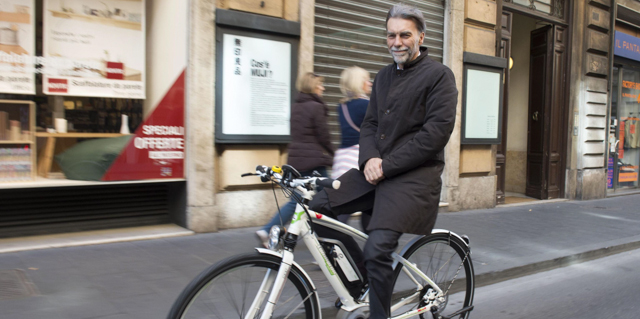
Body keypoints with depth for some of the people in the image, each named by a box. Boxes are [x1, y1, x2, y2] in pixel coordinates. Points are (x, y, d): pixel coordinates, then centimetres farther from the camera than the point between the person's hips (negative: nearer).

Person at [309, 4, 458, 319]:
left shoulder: (439, 75, -4)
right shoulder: (383, 76, 17)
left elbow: (436, 133, -13)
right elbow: (369, 124, 16)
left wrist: (386, 165, -15)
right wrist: (369, 158, -6)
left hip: (414, 175, -7)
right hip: (376, 169, 7)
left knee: (377, 248, -23)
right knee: (317, 205, -3)